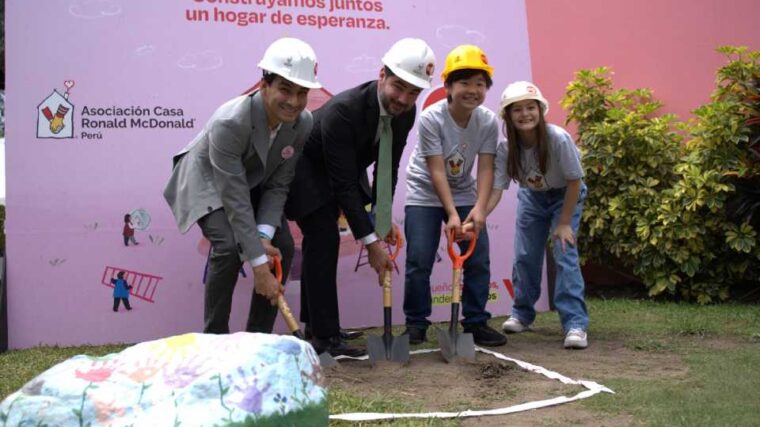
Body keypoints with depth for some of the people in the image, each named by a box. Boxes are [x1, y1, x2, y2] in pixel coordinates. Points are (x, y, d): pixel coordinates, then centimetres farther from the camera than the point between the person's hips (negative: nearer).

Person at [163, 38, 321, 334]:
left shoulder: (303, 123, -21)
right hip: (207, 181, -5)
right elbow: (235, 199, -37)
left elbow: (278, 185, -13)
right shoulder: (229, 122, -38)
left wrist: (264, 235, -27)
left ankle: (258, 337, 6)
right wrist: (258, 264, -36)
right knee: (229, 247, -26)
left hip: (252, 184, 6)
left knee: (283, 246, -8)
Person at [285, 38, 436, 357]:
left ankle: (313, 323, 31)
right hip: (306, 169, -7)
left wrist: (383, 217, -10)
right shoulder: (343, 110, -39)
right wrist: (371, 242, -38)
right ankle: (326, 336, -11)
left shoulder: (406, 112, -17)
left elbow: (388, 166, -4)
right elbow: (344, 184, -39)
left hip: (343, 170, 8)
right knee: (324, 240, -17)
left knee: (322, 242, 17)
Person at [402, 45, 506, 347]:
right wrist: (451, 214, -31)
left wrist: (479, 208, -31)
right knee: (419, 261, -7)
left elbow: (485, 169, -16)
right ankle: (416, 323, 8)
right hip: (425, 194, -3)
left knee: (479, 259, -2)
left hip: (464, 194, 3)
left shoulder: (489, 122, -14)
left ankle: (476, 322, 11)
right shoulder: (431, 119, -24)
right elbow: (436, 171, -25)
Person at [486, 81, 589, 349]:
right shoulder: (505, 148, -24)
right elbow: (495, 189, -25)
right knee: (524, 256, 3)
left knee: (565, 254, -16)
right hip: (531, 197, 3)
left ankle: (575, 324, -12)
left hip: (565, 196, -3)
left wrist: (564, 223, -19)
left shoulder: (558, 139, -33)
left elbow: (574, 181, -22)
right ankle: (522, 314, 24)